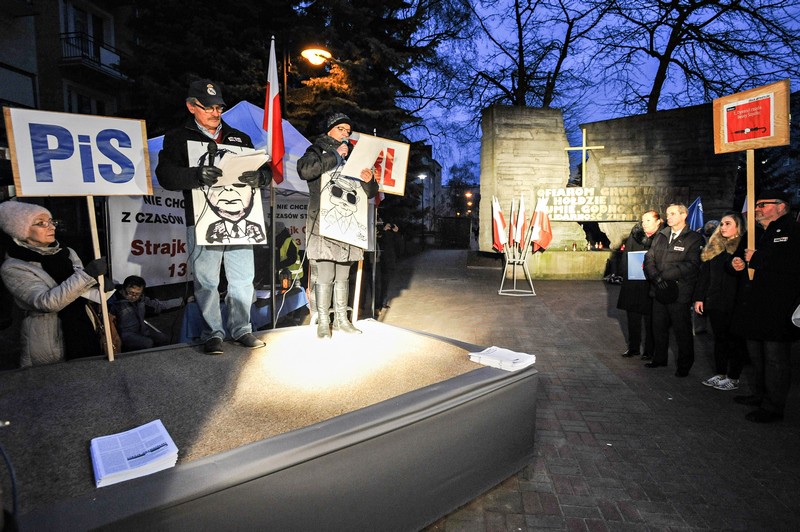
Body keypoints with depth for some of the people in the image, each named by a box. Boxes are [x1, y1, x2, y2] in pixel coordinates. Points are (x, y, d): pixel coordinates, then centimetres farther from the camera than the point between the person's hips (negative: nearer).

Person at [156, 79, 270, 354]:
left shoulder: (239, 138, 20)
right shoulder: (178, 138, 9)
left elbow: (265, 169, 13)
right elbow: (165, 175, -6)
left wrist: (259, 176, -11)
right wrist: (195, 175, -26)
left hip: (239, 218, 3)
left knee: (243, 278, 6)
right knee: (206, 280, 1)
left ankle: (241, 329, 20)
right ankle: (212, 333, 15)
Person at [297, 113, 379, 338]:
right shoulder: (318, 151, 8)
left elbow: (370, 193, 21)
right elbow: (304, 170, -16)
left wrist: (369, 181, -2)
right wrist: (335, 156, -13)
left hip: (348, 224, 5)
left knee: (343, 276, 10)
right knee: (325, 276, -7)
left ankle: (341, 319, 19)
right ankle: (323, 322, 4)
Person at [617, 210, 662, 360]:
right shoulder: (635, 234, 4)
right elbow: (626, 256, 7)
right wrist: (627, 276, -1)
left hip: (651, 284, -4)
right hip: (633, 284, 4)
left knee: (650, 319, 8)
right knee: (633, 318, 13)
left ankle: (649, 350, 22)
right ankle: (633, 347, 27)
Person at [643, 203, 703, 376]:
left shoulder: (694, 239, -5)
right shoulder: (660, 236, 10)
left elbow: (692, 265, -15)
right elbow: (649, 258, 3)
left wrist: (665, 275, -19)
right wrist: (656, 277, -13)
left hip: (680, 292, -5)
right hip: (659, 291, 5)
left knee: (682, 330, 6)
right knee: (659, 327, 16)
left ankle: (684, 365, 21)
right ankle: (659, 358, 33)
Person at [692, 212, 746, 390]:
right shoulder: (713, 247, 10)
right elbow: (704, 274, 9)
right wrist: (699, 297, 6)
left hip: (734, 302, -5)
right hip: (715, 302, 5)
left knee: (734, 340, 5)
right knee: (719, 339, 13)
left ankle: (733, 378, 15)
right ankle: (719, 374, 24)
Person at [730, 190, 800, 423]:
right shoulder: (755, 232, 15)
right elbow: (740, 256, 20)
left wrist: (756, 259, -18)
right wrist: (737, 262, -2)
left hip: (778, 306, -8)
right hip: (754, 305, 8)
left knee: (776, 357, 0)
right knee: (756, 354, 19)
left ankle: (773, 406, 10)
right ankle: (760, 394, 33)